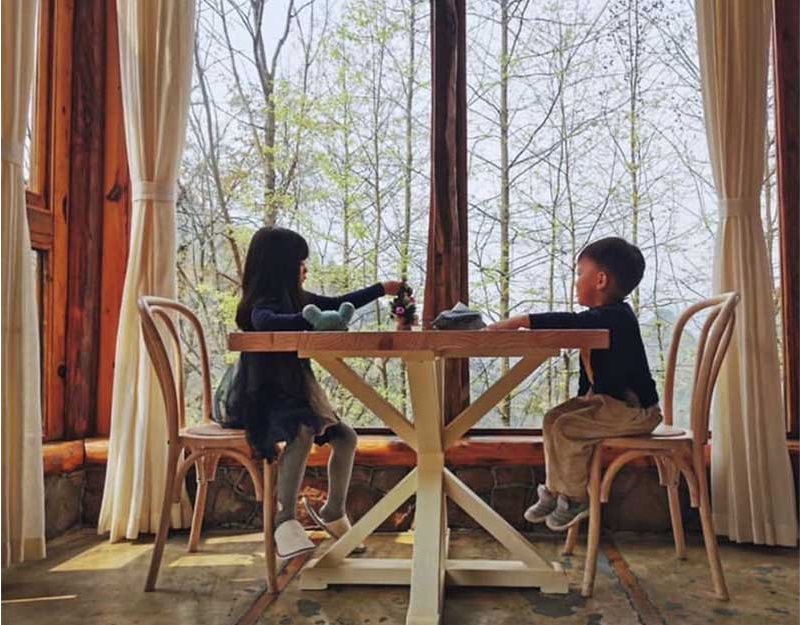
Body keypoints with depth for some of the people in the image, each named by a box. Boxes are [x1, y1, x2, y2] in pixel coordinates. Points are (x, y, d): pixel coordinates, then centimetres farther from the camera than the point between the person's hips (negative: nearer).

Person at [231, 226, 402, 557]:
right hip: (262, 398, -9)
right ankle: (285, 521, -28)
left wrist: (381, 290, 20)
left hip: (294, 393, 9)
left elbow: (339, 305, 19)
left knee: (346, 438, 0)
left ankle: (333, 513, 19)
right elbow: (265, 323, -41)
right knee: (303, 433, -36)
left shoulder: (296, 298, 10)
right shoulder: (261, 304, -16)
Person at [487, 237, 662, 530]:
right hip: (603, 397, 11)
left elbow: (570, 323, -38)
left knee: (566, 428, -20)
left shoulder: (615, 317, -22)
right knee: (553, 419, 7)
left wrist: (521, 320, -39)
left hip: (634, 408, -11)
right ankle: (554, 490, 15)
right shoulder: (604, 316, 12)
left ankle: (576, 499, -1)